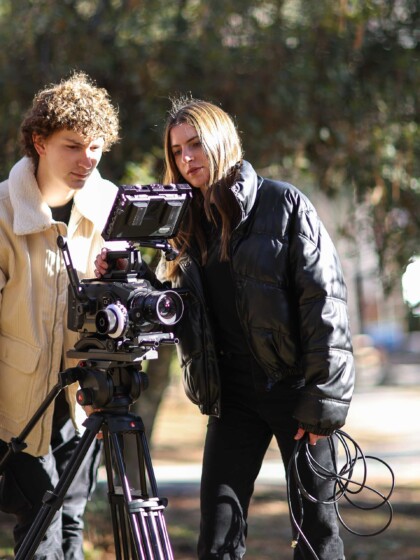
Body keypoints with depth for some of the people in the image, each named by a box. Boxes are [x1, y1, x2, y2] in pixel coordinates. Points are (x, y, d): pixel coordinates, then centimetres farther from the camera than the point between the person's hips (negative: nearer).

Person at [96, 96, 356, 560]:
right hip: (233, 392, 4)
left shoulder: (283, 204, -4)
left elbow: (324, 300, -9)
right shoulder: (187, 222, 11)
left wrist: (323, 399, -14)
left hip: (295, 385, -4)